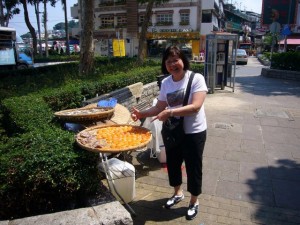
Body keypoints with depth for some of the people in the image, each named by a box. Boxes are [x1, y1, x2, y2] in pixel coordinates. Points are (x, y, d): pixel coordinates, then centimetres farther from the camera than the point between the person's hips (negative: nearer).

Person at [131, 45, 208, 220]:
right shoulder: (166, 83, -1)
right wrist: (143, 114, -15)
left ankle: (194, 201, 36)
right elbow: (159, 107, 2)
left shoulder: (196, 78, -17)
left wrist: (170, 112, -35)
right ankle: (178, 193, 48)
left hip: (194, 132, -5)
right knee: (172, 164, 20)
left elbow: (195, 107, -26)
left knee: (193, 167, 11)